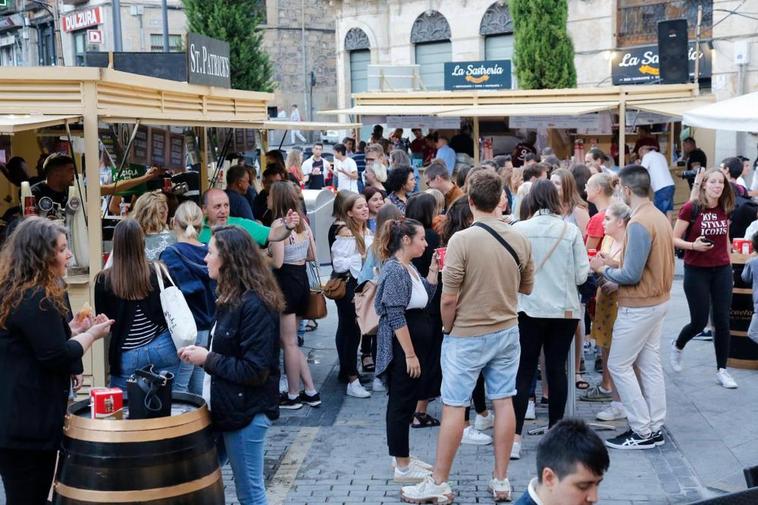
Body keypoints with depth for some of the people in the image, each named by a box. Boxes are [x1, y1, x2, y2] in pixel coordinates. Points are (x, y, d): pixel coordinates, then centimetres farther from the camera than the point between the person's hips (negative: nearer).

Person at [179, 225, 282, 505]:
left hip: (246, 413, -10)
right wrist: (203, 355, 0)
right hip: (226, 407, 10)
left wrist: (207, 360, -16)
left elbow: (255, 371, -23)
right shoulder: (232, 299, 11)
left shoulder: (254, 305, -20)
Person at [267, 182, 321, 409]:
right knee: (290, 340, 17)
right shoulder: (302, 222, 7)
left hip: (286, 282, -8)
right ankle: (310, 391, 18)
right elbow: (312, 255, 12)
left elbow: (277, 262, -19)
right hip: (302, 279, 8)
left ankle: (293, 395, 13)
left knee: (289, 342, 3)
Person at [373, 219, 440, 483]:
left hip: (415, 343, 10)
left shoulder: (409, 267, 10)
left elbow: (426, 298, 18)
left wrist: (433, 270, 7)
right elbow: (396, 317, -23)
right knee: (402, 405, -2)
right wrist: (410, 355, -23)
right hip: (403, 348, -10)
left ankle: (403, 457, 27)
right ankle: (402, 468, 7)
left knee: (406, 402, 16)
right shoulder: (395, 270, -19)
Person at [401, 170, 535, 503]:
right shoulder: (519, 240, -2)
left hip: (467, 335, -5)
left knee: (453, 407, 3)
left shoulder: (462, 240, -19)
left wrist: (448, 330, -1)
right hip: (507, 331, 5)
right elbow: (527, 288, 11)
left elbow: (448, 299, -17)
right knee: (503, 402, 11)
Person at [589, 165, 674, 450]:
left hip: (638, 306, -9)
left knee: (619, 365, 1)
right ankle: (655, 428, 21)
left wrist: (603, 269, -7)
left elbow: (631, 275, -23)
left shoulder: (638, 224, -22)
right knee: (650, 364, 14)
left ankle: (642, 432, 6)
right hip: (659, 300, 9)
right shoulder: (660, 217, 6)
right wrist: (615, 266, 9)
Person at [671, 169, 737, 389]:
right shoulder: (691, 208, -11)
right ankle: (677, 347, 32)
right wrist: (693, 245, -25)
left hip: (722, 271, 4)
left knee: (722, 322, 3)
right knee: (699, 321, 0)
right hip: (696, 271, -4)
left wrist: (729, 262, 16)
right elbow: (674, 239, -9)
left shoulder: (725, 210, 4)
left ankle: (722, 370, 14)